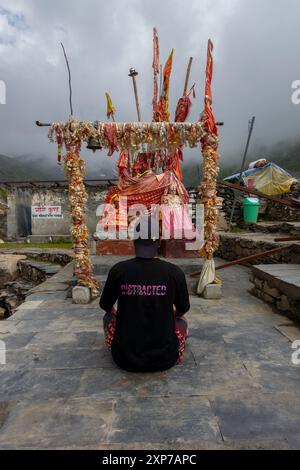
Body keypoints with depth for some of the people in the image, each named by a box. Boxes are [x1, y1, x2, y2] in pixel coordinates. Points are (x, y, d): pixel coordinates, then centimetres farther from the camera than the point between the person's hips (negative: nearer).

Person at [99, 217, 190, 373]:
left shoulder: (119, 270, -13)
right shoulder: (174, 272, -13)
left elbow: (105, 306, 6)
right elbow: (183, 310, 6)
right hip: (165, 360, 1)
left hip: (125, 359, 0)